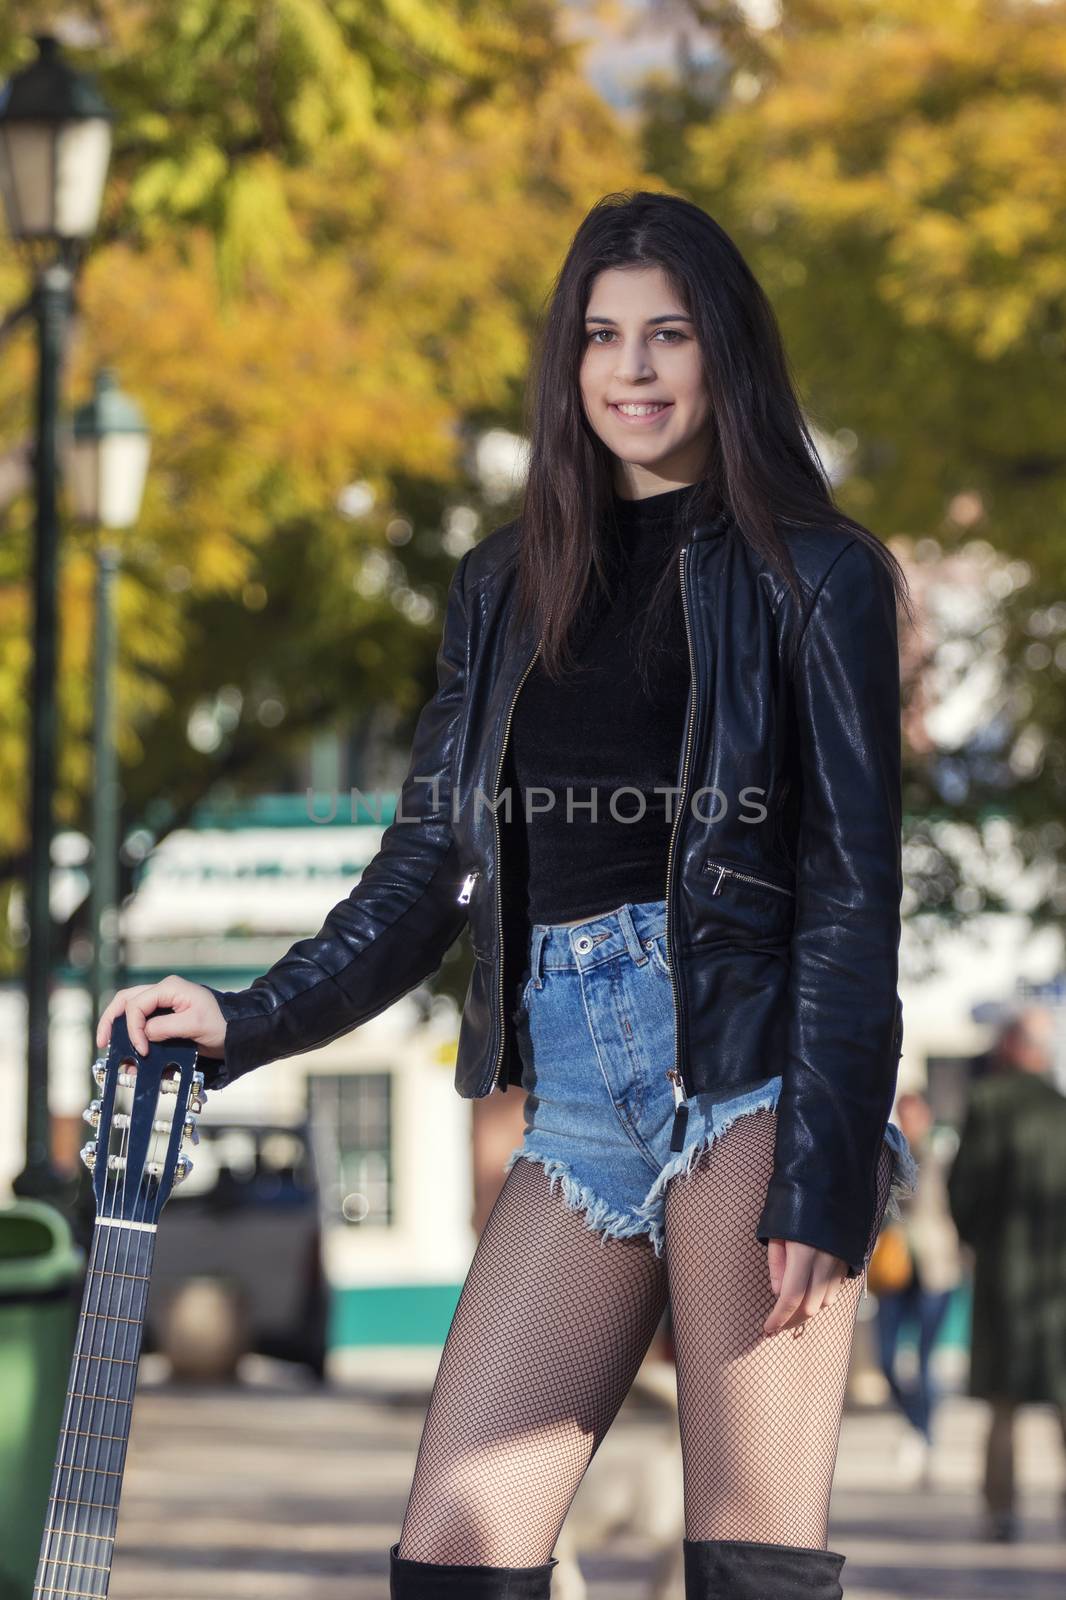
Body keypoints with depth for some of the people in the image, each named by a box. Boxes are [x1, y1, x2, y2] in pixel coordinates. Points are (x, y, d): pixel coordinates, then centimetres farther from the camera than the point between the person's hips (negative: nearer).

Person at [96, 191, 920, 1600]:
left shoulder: (815, 577, 4)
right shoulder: (505, 591, 20)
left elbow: (854, 888, -2)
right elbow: (429, 868, 21)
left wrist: (823, 1176, -11)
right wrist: (247, 1023, 8)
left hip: (742, 1059, -5)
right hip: (575, 1088, 5)